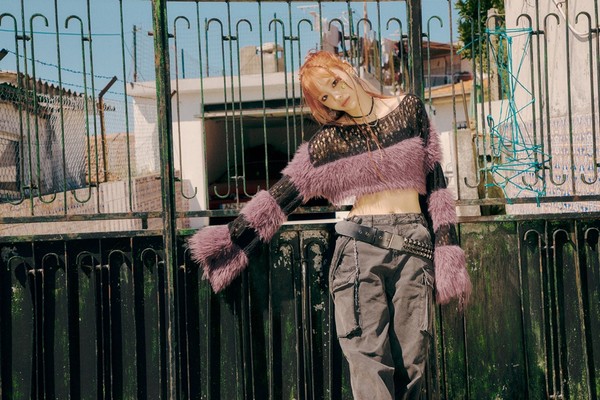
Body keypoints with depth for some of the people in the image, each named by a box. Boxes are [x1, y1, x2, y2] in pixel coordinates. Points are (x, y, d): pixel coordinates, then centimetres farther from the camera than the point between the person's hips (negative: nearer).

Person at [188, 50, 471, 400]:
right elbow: (281, 197, 11)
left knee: (410, 364, -4)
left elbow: (435, 182, 7)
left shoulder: (410, 109, 10)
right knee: (369, 361, -9)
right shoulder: (329, 141, 9)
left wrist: (448, 255, 0)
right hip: (359, 248, 0)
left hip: (414, 248, 1)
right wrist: (233, 240, 8)